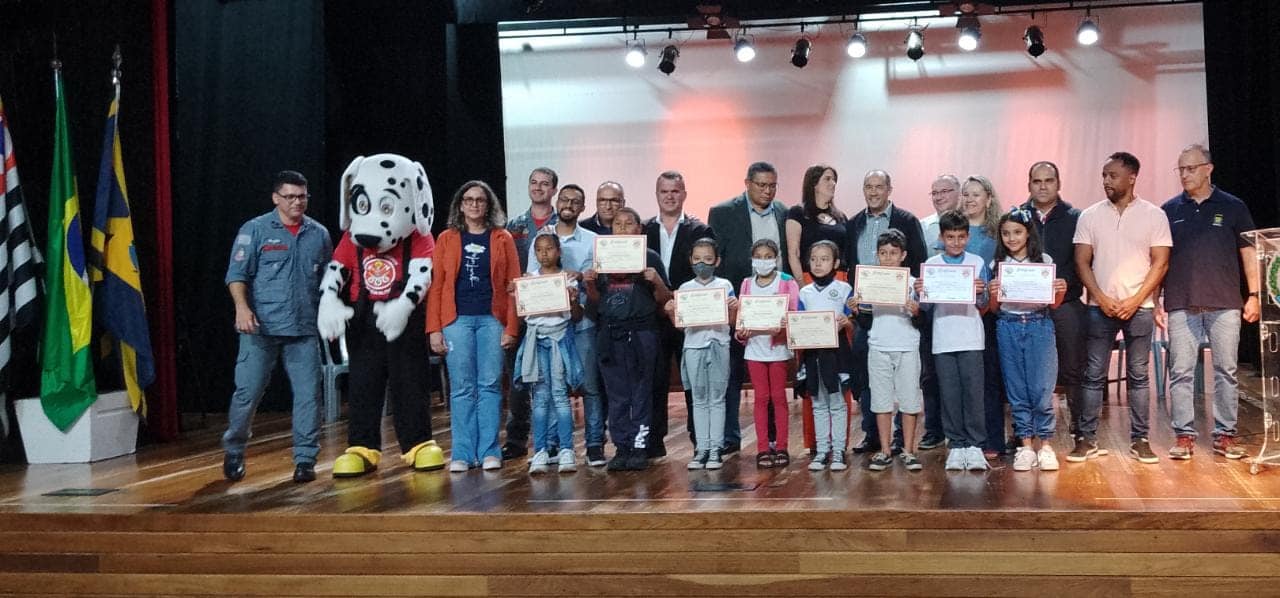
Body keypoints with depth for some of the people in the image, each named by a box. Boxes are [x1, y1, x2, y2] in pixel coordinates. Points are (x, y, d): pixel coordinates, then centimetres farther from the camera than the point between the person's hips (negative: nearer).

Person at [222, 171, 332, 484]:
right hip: (261, 328, -3)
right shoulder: (255, 230, 1)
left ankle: (305, 459, 8)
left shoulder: (319, 235, 11)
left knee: (308, 394, -1)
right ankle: (234, 451, 21)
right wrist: (242, 306, -19)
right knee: (248, 391, 0)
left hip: (305, 330, 3)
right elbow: (237, 273, -3)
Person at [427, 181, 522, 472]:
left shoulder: (502, 239, 8)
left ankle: (489, 451, 6)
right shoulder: (446, 239, 9)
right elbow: (436, 286, 5)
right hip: (456, 319, 0)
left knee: (490, 385, -1)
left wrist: (511, 327, -4)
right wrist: (434, 329, -3)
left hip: (492, 319, 0)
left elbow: (513, 285, 4)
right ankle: (462, 453, 6)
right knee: (461, 388, 1)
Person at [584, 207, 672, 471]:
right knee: (616, 395, 6)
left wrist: (657, 281, -16)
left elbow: (664, 300, 2)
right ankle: (622, 447, 11)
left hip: (641, 333, -3)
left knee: (641, 393, 1)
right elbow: (595, 303, 15)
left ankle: (640, 447, 6)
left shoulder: (650, 258, 2)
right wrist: (590, 284, -4)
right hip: (609, 334, 3)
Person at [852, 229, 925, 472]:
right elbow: (865, 324, 9)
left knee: (909, 400, 2)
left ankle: (908, 451, 11)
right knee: (881, 401, 5)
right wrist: (857, 311, -9)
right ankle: (884, 452, 13)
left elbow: (920, 324, 0)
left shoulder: (912, 283, 0)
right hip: (878, 348, 2)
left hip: (907, 349, -1)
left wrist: (916, 312, -20)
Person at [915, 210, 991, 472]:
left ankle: (974, 445, 2)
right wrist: (920, 294, -14)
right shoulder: (931, 264, 6)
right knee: (949, 394, 3)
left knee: (973, 391, -4)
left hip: (971, 339, -1)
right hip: (942, 339, 1)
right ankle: (956, 445, 10)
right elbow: (927, 307, 6)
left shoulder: (977, 263, 5)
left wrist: (980, 293, -17)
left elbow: (982, 305, 4)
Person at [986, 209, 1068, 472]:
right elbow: (993, 309, 8)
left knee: (1042, 389, -5)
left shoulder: (1044, 260, 3)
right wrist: (992, 295, -12)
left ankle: (1045, 444, 7)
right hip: (1008, 327, 2)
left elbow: (1053, 303, 6)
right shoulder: (997, 265, 7)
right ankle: (1025, 445, 12)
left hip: (1039, 325, -2)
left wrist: (1061, 291, -14)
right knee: (1016, 391, 5)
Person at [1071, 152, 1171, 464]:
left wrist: (1134, 301, -10)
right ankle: (1087, 439, 6)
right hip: (1100, 307, 1)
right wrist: (1102, 298, -8)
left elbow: (1160, 263, -1)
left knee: (1138, 376, 4)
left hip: (1139, 307, -1)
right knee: (1094, 376, 2)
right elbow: (1082, 262, 3)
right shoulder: (1090, 216, 5)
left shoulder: (1154, 215, 2)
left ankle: (1139, 440, 11)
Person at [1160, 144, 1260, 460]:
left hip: (1225, 304, -1)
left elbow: (1249, 253, 7)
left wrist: (1254, 296, 0)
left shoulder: (1232, 207, 6)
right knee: (1181, 372, 0)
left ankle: (1225, 435, 11)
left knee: (1225, 371, 3)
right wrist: (1155, 301, 6)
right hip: (1181, 305, 1)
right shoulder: (1169, 210, 8)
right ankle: (1184, 436, 6)